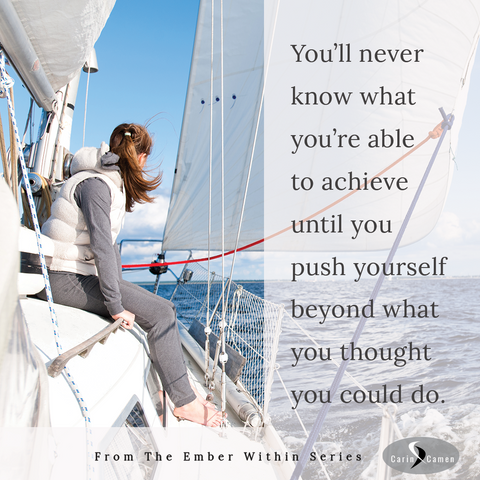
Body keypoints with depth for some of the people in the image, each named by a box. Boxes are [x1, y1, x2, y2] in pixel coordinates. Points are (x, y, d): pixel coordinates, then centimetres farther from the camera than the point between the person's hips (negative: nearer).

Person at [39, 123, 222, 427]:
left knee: (164, 308, 5)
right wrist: (115, 306, -24)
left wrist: (121, 290, 12)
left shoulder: (114, 182, 12)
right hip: (65, 278, -10)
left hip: (83, 272, 10)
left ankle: (182, 384, 14)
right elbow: (102, 247, -25)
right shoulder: (96, 185, -18)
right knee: (160, 313, -17)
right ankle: (184, 402, -5)